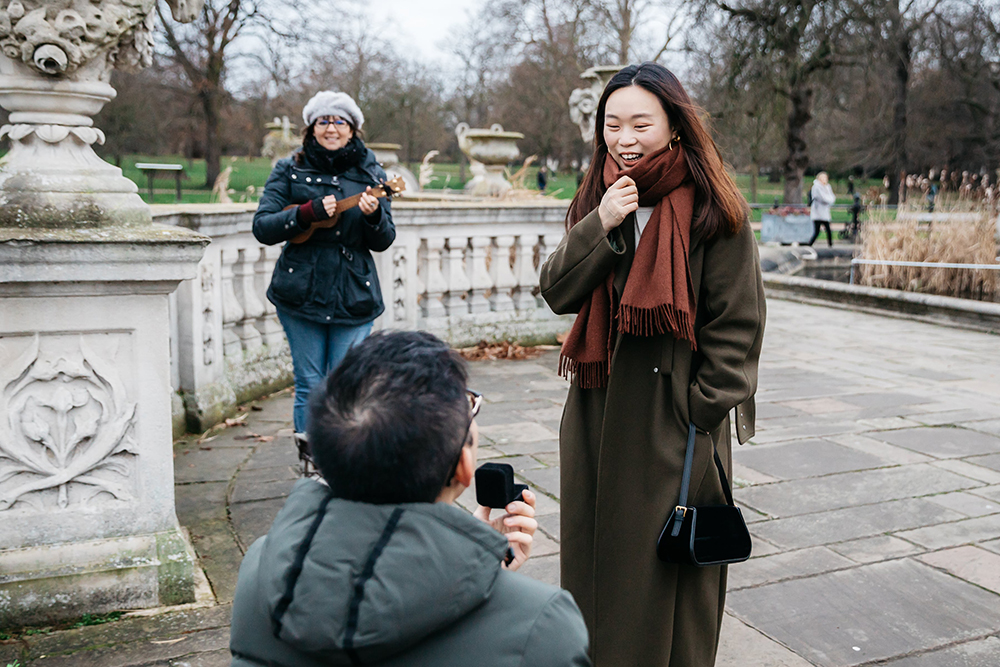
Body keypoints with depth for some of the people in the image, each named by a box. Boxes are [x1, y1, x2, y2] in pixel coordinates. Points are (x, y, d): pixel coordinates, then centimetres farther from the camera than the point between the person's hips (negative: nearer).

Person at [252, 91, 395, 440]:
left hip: (354, 297, 1)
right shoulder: (290, 170, 5)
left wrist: (374, 215, -18)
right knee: (309, 387, 4)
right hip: (301, 294, 0)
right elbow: (262, 228, -3)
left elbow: (383, 242, 4)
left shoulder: (370, 173, 8)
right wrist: (307, 212, -17)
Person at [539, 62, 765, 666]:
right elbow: (557, 293, -2)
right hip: (598, 415, 5)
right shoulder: (597, 198, 7)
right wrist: (602, 226, -15)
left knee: (667, 572, 7)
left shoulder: (714, 208, -9)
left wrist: (704, 413, -12)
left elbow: (737, 324, -8)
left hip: (673, 425, -5)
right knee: (594, 558, 15)